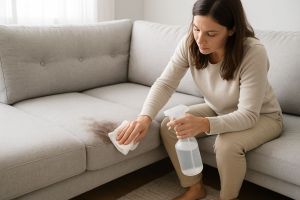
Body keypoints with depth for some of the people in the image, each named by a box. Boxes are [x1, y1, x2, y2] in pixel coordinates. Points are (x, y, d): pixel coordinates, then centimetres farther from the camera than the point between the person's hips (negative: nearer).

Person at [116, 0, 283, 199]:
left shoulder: (253, 53, -34)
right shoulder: (190, 43, -21)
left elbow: (248, 115, -34)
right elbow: (165, 83, -19)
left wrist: (204, 124, -52)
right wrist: (145, 116, -38)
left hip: (262, 116, -4)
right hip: (218, 110, 5)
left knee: (227, 144, -34)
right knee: (169, 127, -14)